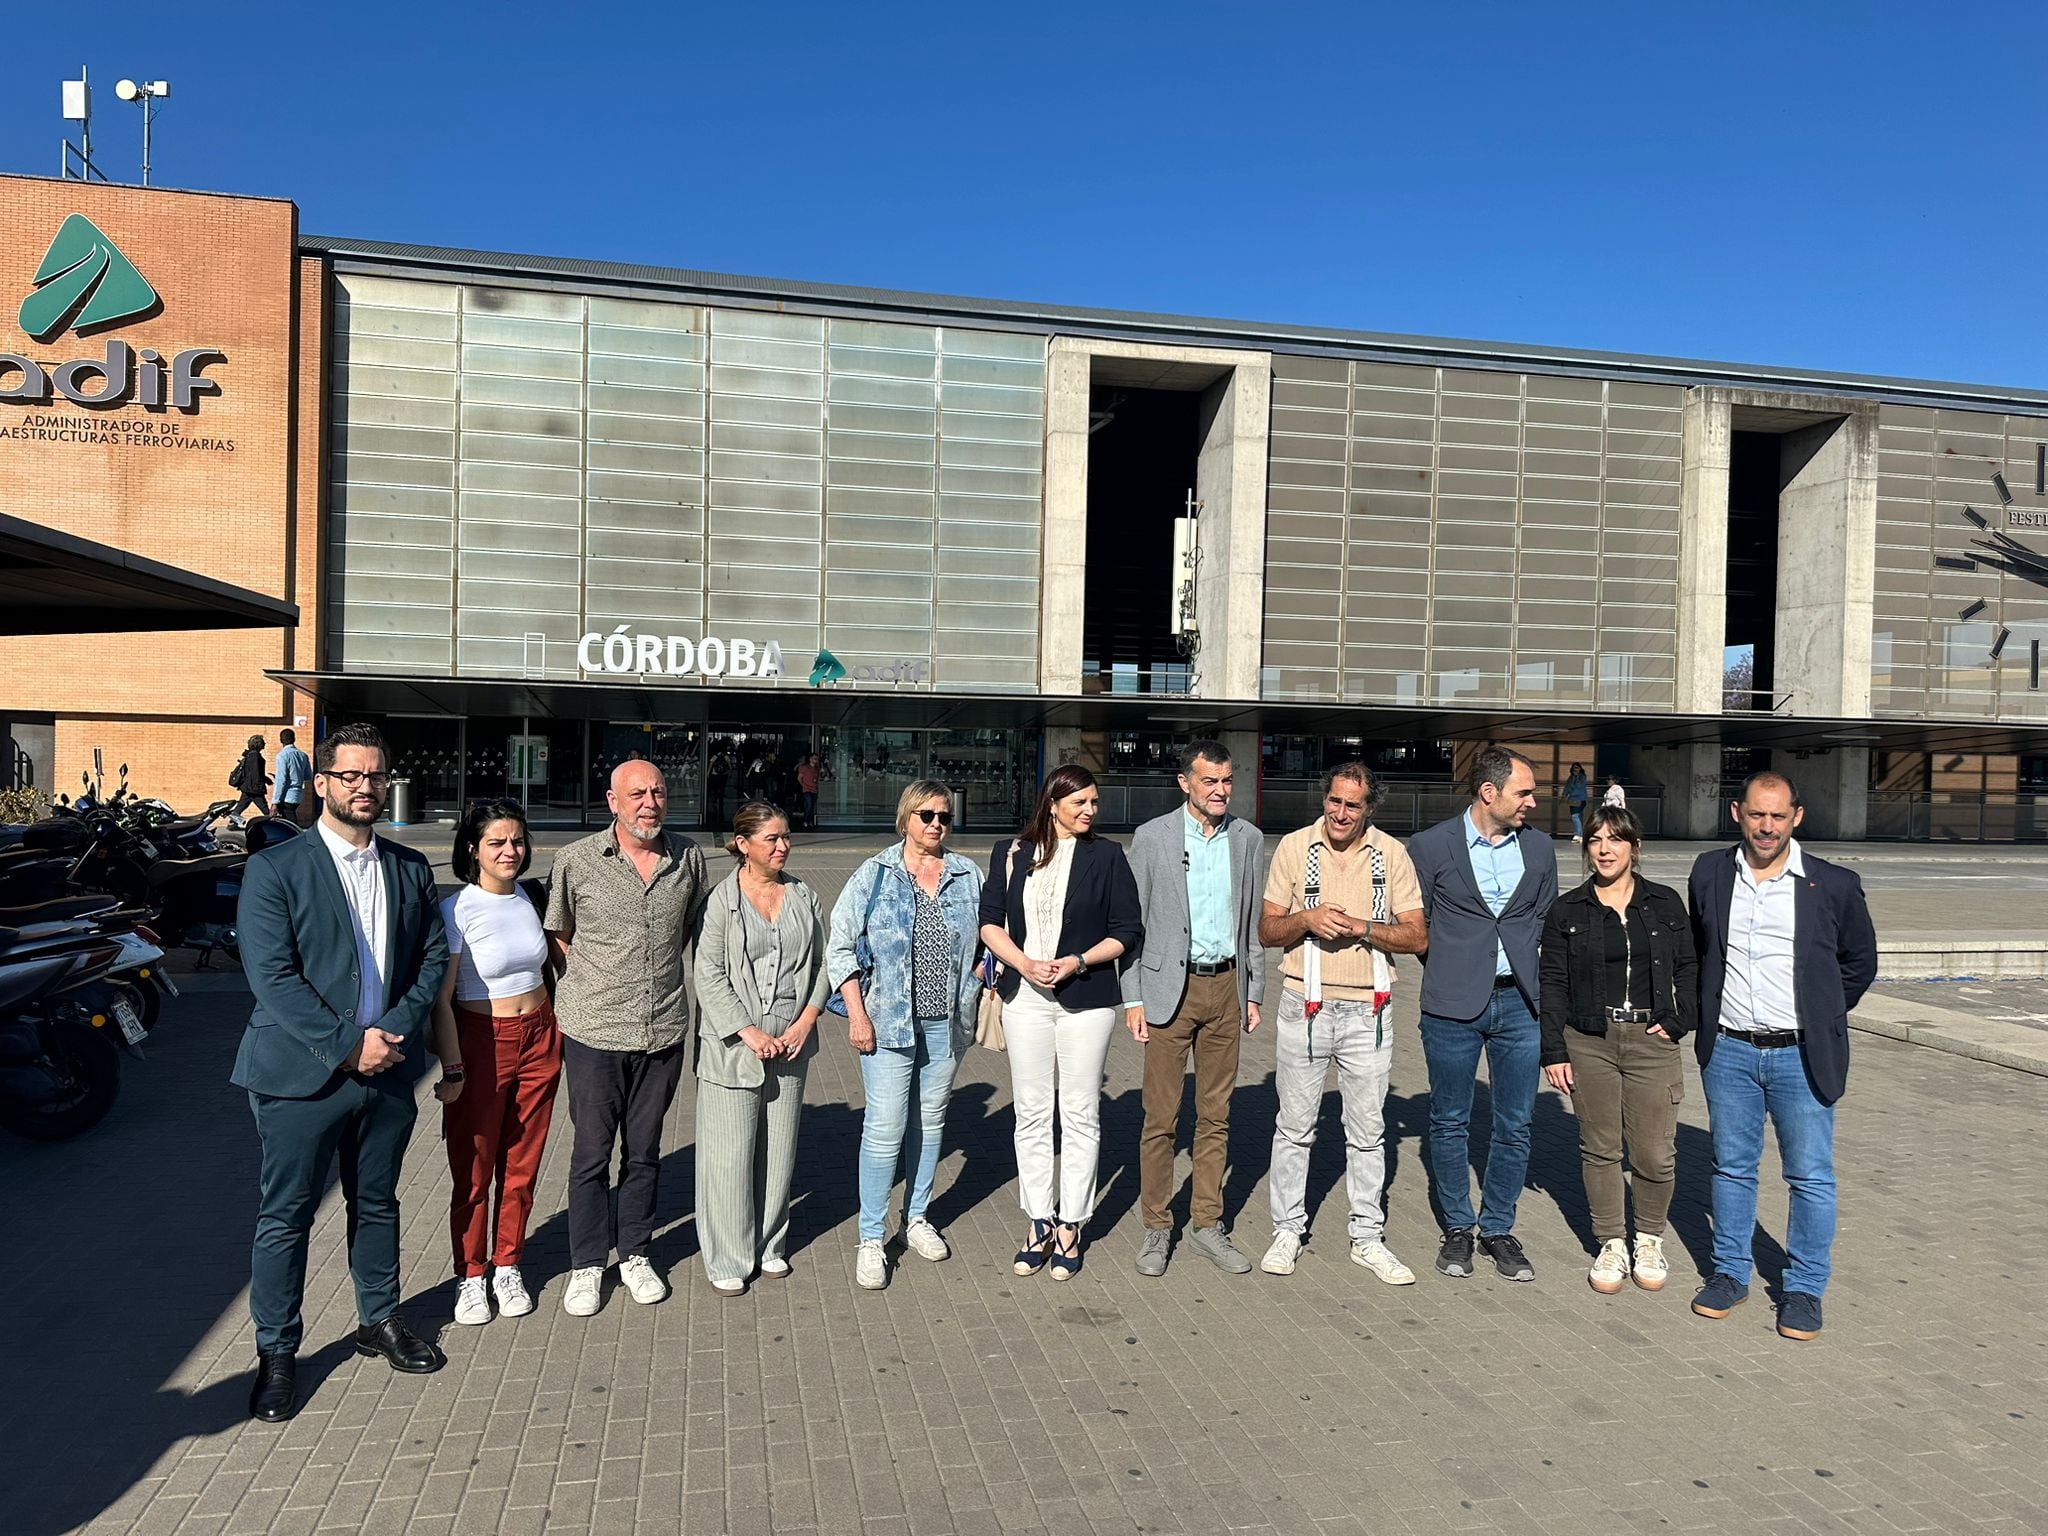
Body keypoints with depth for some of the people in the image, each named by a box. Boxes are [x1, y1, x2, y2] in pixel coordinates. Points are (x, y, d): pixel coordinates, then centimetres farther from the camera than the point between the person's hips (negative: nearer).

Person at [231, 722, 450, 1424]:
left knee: (377, 1203, 18)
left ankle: (379, 1321, 35)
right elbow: (272, 975, -14)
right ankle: (277, 1353, 22)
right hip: (301, 1072, -4)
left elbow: (433, 955, 7)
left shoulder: (411, 869, 7)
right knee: (285, 1216, 6)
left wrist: (398, 1028, -10)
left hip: (389, 1069, 4)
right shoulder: (274, 869, -8)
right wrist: (347, 1047, -18)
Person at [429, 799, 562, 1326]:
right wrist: (453, 1070, -15)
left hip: (539, 1039, 5)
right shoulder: (457, 911, -12)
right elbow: (440, 998, -12)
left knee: (522, 1164, 11)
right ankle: (471, 1275, 21)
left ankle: (507, 1266, 26)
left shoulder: (527, 899, 7)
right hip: (482, 1043, -5)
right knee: (474, 1169, 4)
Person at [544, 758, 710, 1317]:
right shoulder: (576, 860, -6)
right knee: (591, 1153, 7)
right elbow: (558, 935, 6)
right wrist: (591, 985, 5)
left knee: (644, 1151, 14)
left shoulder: (688, 858, 1)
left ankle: (635, 1254, 30)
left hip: (664, 1031, 2)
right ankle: (587, 1264, 23)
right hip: (594, 1032, -2)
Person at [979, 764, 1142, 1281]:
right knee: (1032, 1113, 7)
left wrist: (1076, 962, -13)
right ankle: (1040, 1224, 18)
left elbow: (1128, 931, -1)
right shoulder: (1011, 853, 5)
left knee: (1080, 1115, 4)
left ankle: (1070, 1228, 15)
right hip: (1025, 996, 2)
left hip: (1086, 999, -2)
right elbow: (989, 920, 4)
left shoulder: (1106, 856, 0)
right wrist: (1024, 963, -12)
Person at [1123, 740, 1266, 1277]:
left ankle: (1207, 1225, 22)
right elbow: (1132, 921, -1)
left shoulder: (1248, 838, 6)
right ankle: (1157, 1228, 14)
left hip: (1226, 986, 3)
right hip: (1170, 987, -3)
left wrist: (1253, 992, 10)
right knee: (1161, 1117, 1)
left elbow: (1253, 921, 12)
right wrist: (1133, 997, -5)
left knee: (1216, 1116, 10)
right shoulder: (1152, 837, -4)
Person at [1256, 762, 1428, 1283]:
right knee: (1294, 1126, 7)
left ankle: (1368, 1238, 22)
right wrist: (1307, 918, -17)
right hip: (1304, 1006, 0)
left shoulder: (1391, 854, 1)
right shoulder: (1294, 847, 0)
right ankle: (1288, 1231, 21)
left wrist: (1361, 927, -15)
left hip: (1367, 1010, 1)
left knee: (1368, 1131, 9)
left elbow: (1417, 937, 0)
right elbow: (1267, 931, 2)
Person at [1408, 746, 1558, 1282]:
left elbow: (1546, 922, 14)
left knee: (1515, 1126, 8)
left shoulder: (1539, 848, 5)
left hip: (1519, 1003, 3)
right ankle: (1458, 1228, 24)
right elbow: (1414, 925, 3)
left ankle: (1499, 1229, 25)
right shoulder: (1431, 846, -5)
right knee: (1450, 1123, 8)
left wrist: (1532, 979, 6)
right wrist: (1449, 974, 4)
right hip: (1453, 1007, -3)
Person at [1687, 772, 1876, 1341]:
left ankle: (1804, 1288, 20)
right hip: (1728, 1052, 2)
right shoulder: (1710, 874, 2)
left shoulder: (1835, 884, -4)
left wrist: (1819, 1021, 8)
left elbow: (1859, 963, 9)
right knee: (1731, 1168, 12)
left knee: (1810, 1176, 5)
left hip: (1801, 1055, -2)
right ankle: (1730, 1273, 26)